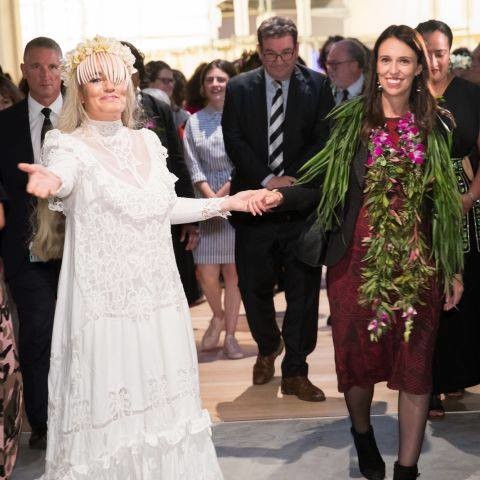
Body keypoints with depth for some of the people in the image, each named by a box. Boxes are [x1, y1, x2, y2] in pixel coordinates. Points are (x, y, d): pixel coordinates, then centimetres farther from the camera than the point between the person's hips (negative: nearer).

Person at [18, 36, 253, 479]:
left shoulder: (147, 141, 10)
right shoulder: (71, 146, -7)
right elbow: (63, 175, -32)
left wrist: (225, 203, 22)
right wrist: (50, 182, -55)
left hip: (158, 293, 5)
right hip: (106, 297, -5)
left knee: (162, 398, 12)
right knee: (110, 407, 0)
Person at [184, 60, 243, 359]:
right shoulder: (194, 121, 9)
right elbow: (193, 165, 4)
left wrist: (224, 193, -9)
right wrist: (211, 197, -8)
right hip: (206, 201, 2)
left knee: (233, 270, 2)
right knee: (206, 272, -2)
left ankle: (230, 333, 13)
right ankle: (218, 316, 27)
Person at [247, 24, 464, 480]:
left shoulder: (436, 125, 3)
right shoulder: (350, 121, 0)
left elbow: (447, 200, 5)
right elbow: (322, 187, -3)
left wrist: (454, 269, 6)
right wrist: (279, 196, -21)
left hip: (417, 264, 1)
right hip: (357, 259, 0)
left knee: (414, 365, 2)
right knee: (358, 357, 10)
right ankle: (362, 434, 39)